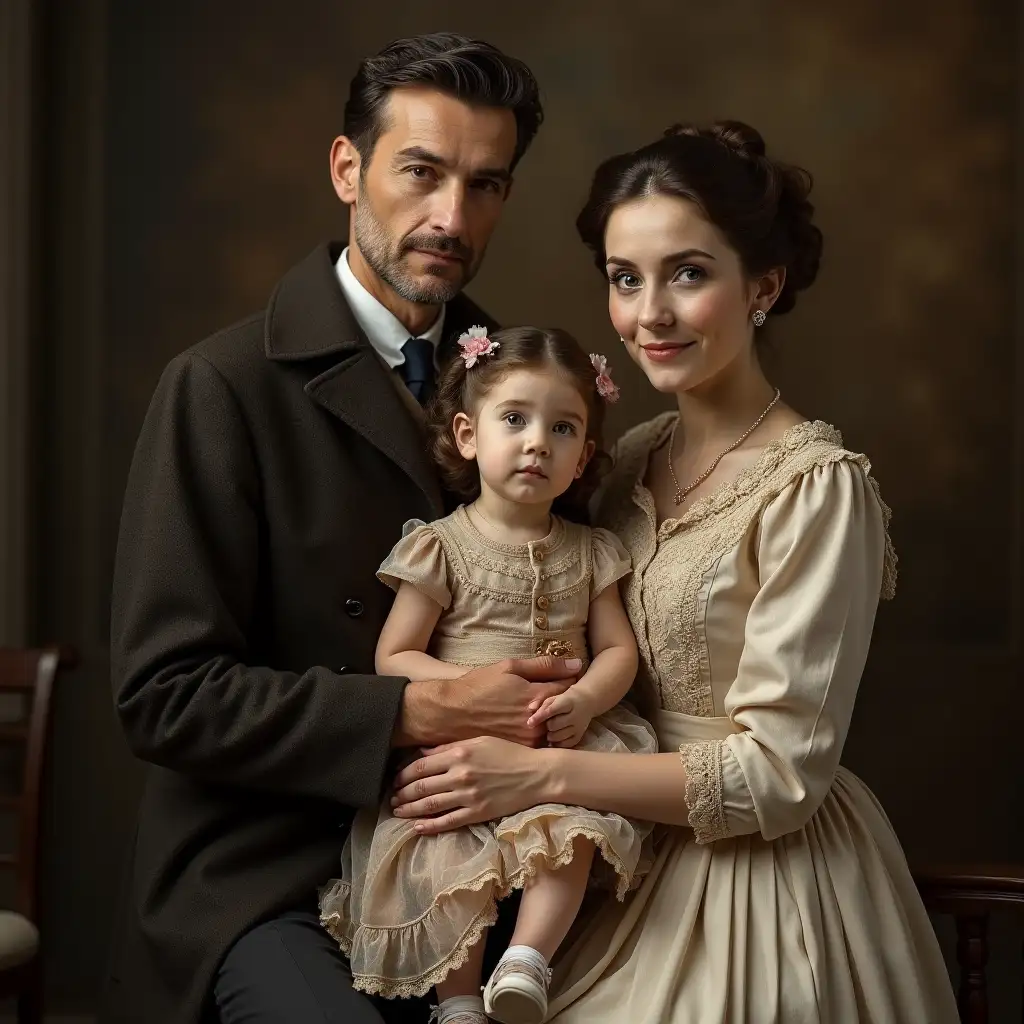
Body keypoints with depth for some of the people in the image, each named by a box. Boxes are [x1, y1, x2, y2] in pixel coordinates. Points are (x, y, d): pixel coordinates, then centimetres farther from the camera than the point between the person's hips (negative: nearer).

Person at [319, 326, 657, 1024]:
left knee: (572, 832, -28)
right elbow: (394, 657, -1)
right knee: (442, 857, -23)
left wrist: (583, 702, -15)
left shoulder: (589, 552, 10)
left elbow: (618, 650, 7)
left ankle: (528, 959, -20)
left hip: (559, 747, 2)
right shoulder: (439, 547, 0)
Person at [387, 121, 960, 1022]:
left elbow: (779, 772, -20)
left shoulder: (817, 485, -18)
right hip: (640, 859, 6)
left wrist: (543, 776, -22)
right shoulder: (631, 461, 4)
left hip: (763, 875, -6)